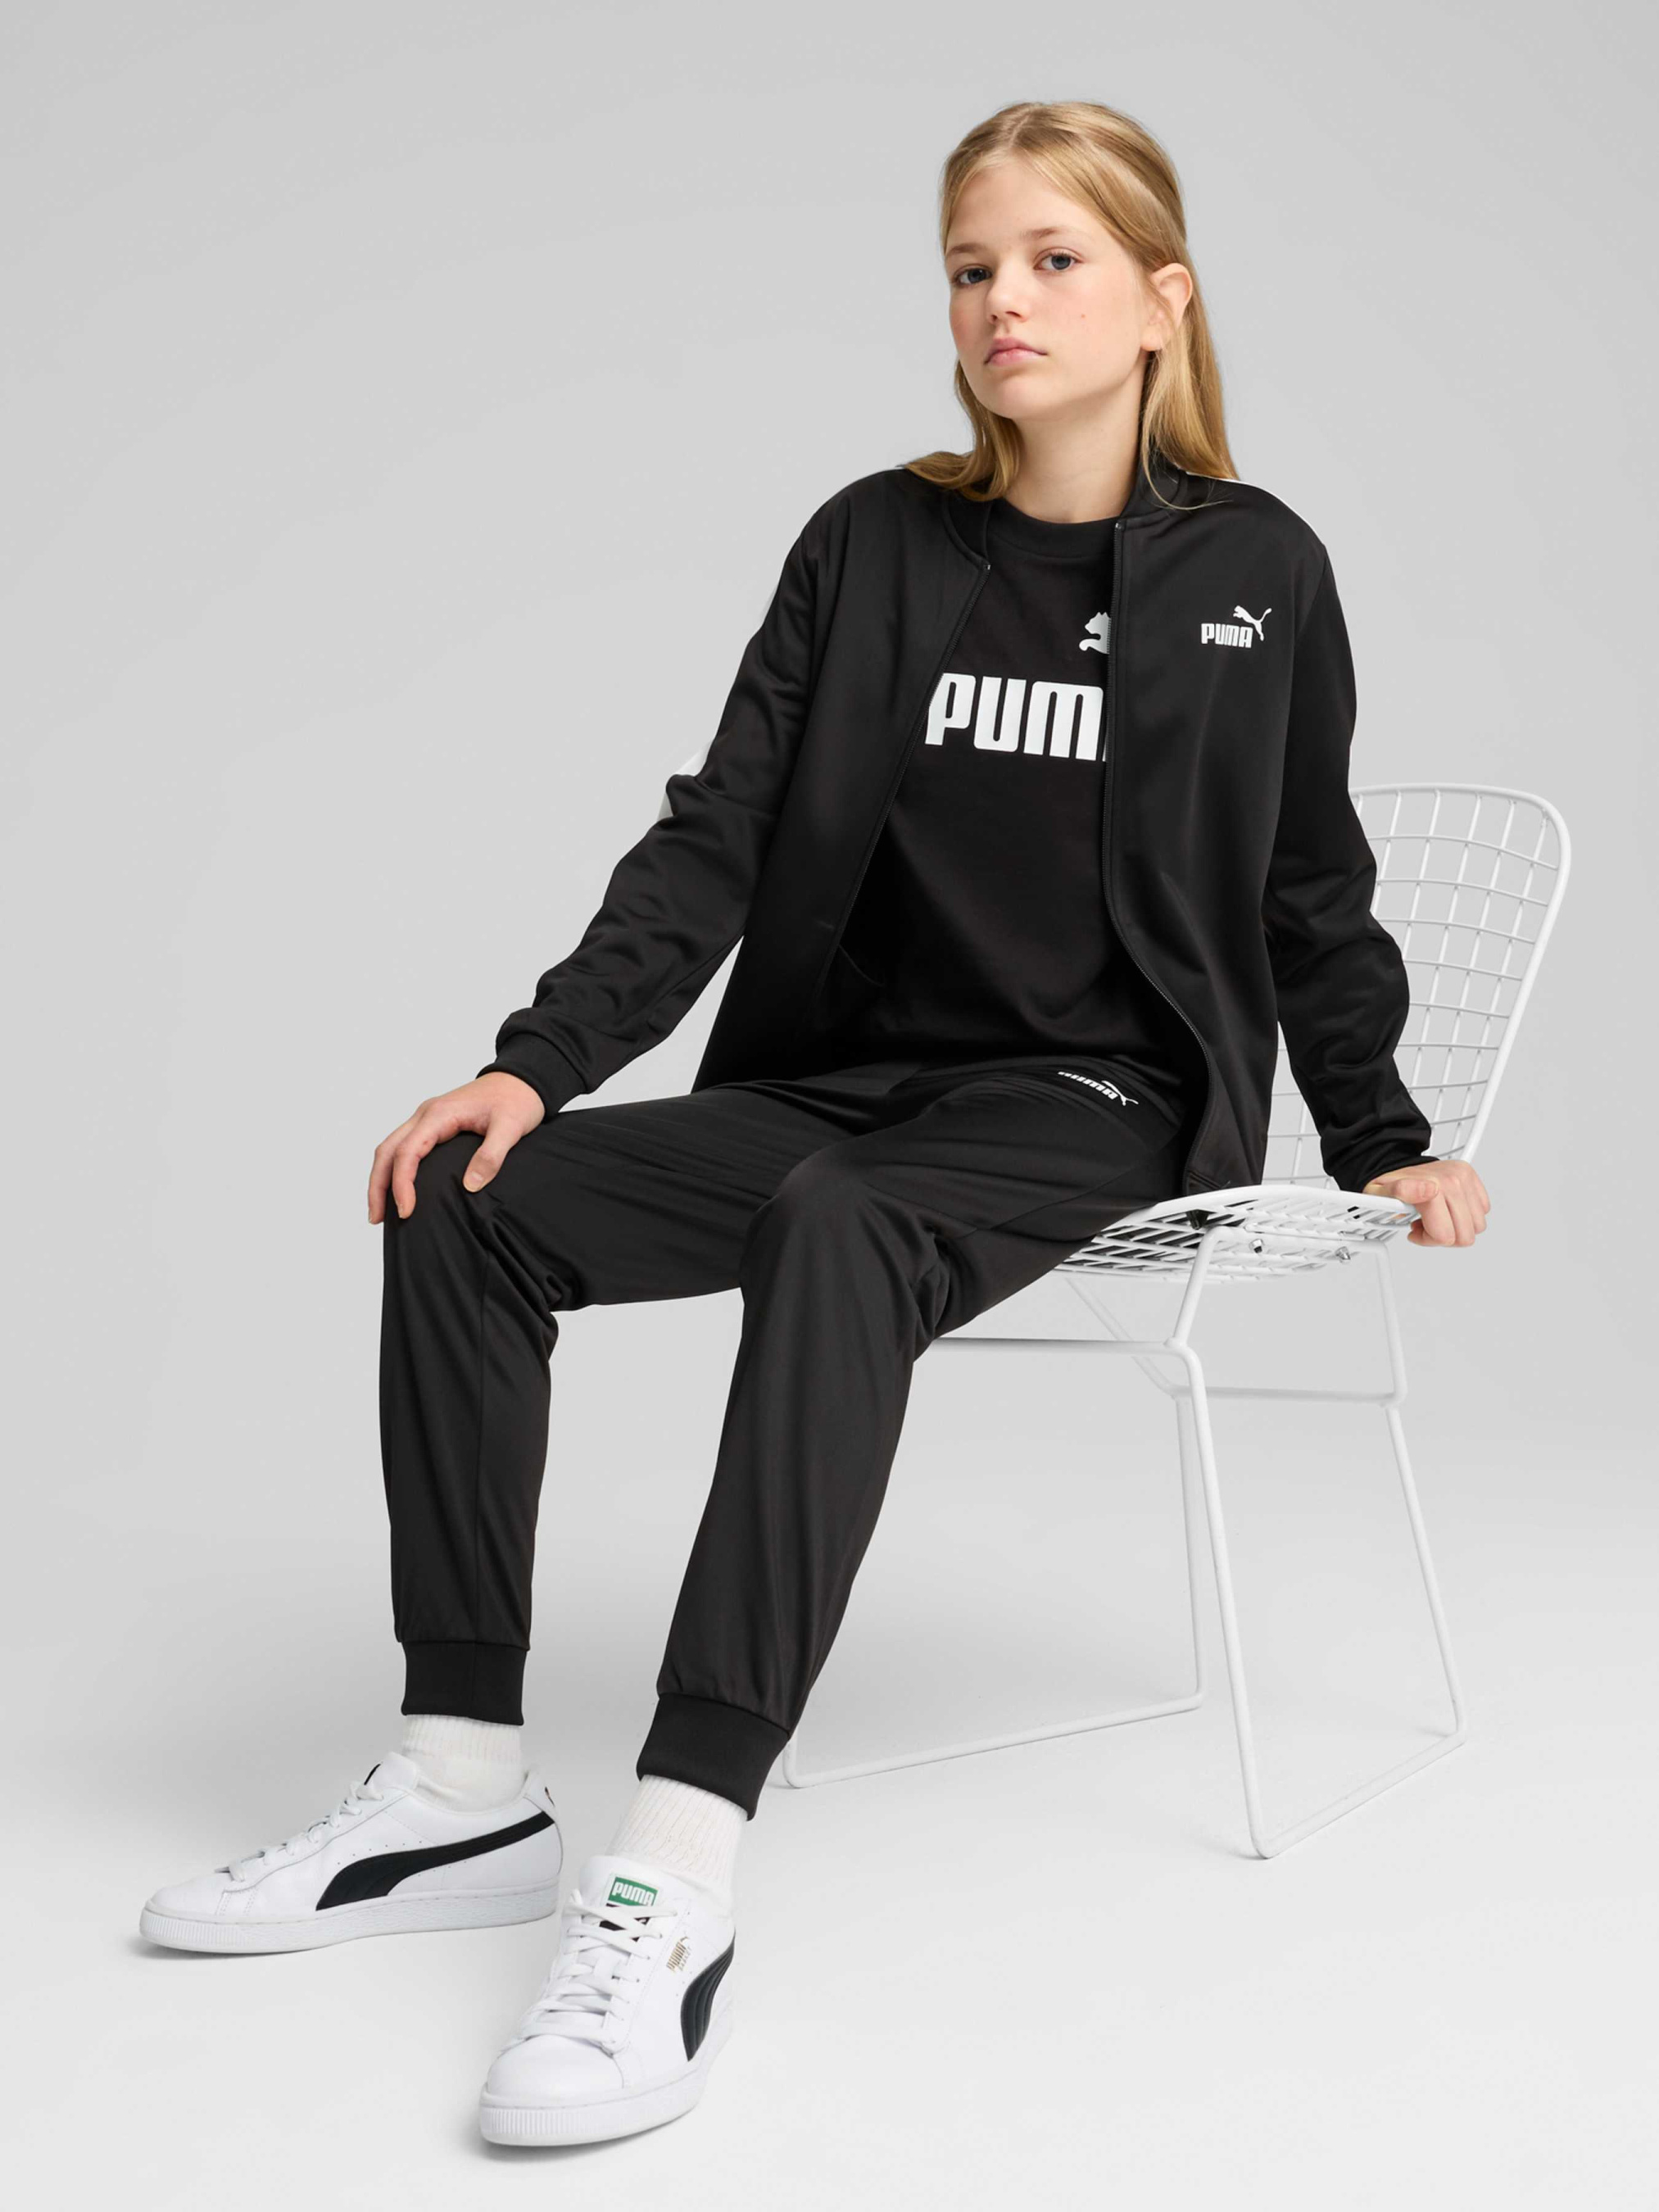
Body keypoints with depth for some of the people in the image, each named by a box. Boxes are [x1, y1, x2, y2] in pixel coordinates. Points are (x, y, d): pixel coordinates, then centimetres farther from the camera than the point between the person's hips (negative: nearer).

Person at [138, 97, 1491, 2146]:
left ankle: (676, 1873, -45)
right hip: (849, 1073, 4)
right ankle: (462, 1786, -13)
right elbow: (714, 839, 2)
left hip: (1096, 1099, -4)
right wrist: (538, 1058, -9)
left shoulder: (1256, 573, 3)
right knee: (468, 1202, -17)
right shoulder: (873, 547, 8)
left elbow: (1311, 898, 11)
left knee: (839, 1230, -38)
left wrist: (1379, 1143, 7)